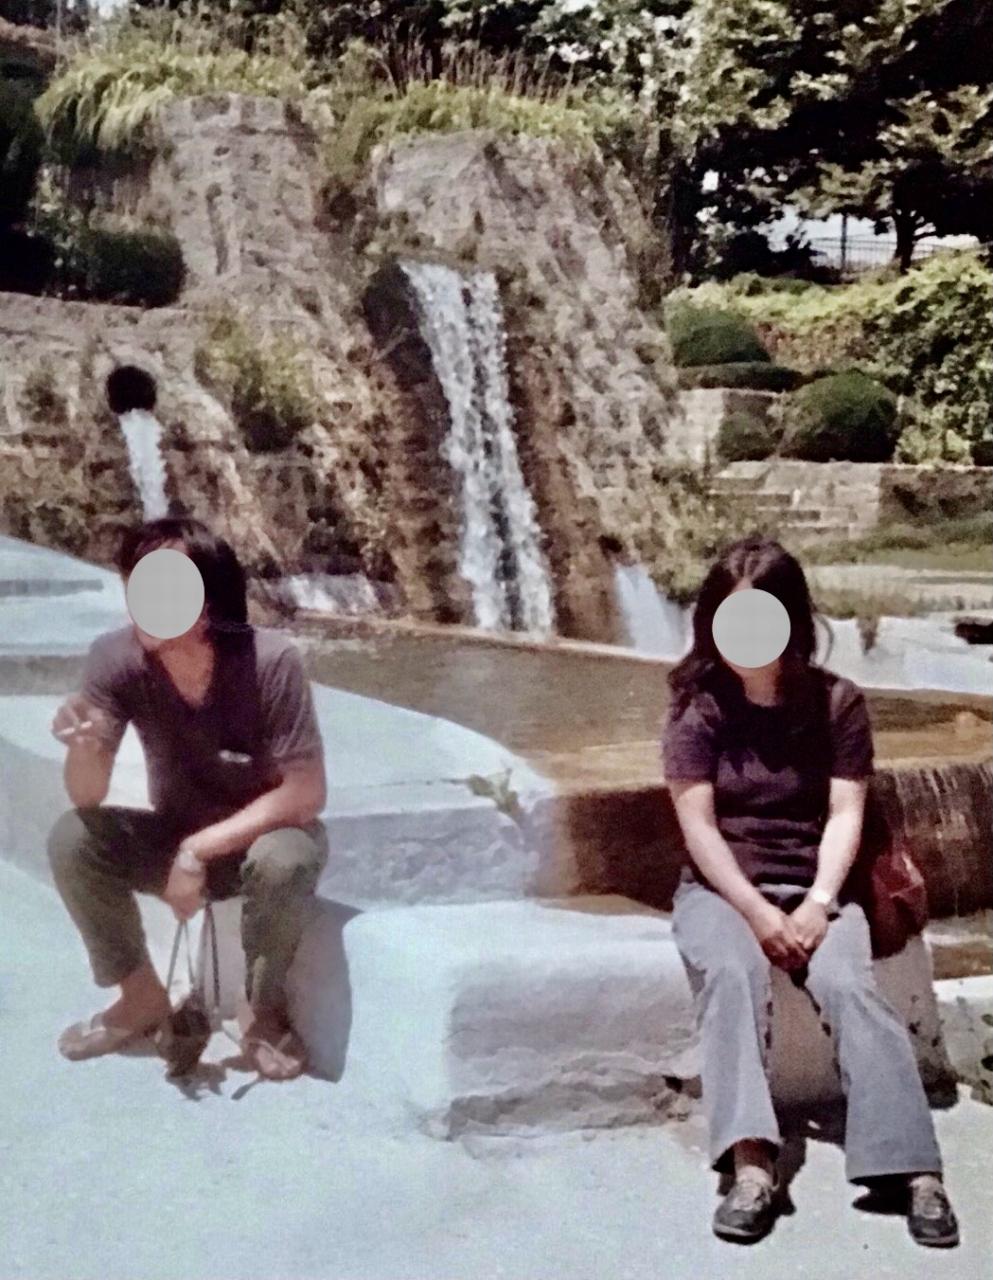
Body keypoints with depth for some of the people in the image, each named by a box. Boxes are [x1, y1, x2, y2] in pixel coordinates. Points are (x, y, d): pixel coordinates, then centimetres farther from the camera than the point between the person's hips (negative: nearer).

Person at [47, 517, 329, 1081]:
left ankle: (263, 1010, -8)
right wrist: (84, 749, -39)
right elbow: (89, 799, -17)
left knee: (283, 862, -36)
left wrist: (200, 849, -29)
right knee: (71, 839, -21)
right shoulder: (116, 658, -19)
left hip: (268, 833, -3)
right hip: (178, 838, 4)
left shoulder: (272, 661, -29)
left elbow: (307, 793, -25)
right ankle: (144, 996, 0)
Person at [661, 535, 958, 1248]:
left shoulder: (837, 702, 2)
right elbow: (698, 823, -8)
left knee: (849, 986, -29)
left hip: (813, 888, 1)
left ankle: (915, 1169, -31)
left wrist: (819, 905, -18)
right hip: (721, 888, -1)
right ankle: (752, 1167, -41)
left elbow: (846, 813, -3)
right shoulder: (698, 705, -2)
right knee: (731, 974, -33)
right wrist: (756, 911, -19)